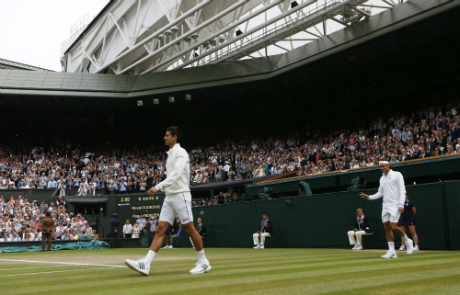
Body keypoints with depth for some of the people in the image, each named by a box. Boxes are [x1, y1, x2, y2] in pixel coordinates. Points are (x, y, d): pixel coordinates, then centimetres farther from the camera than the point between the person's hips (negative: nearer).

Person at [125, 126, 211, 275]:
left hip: (180, 195, -8)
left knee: (189, 228, -4)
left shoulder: (180, 153, -9)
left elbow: (176, 174, -22)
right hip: (169, 196, 8)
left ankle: (203, 262, 9)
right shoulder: (170, 154, 19)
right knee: (160, 229, -1)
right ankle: (145, 264, -9)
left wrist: (158, 187, -31)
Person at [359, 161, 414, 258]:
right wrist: (369, 197, 7)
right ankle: (392, 252, 3)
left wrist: (401, 204, -17)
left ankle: (407, 241, 12)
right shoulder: (382, 178, 18)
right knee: (387, 227, 0)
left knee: (394, 227, -15)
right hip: (385, 206, 6)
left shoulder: (397, 175, -1)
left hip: (395, 205, -6)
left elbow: (402, 191, -7)